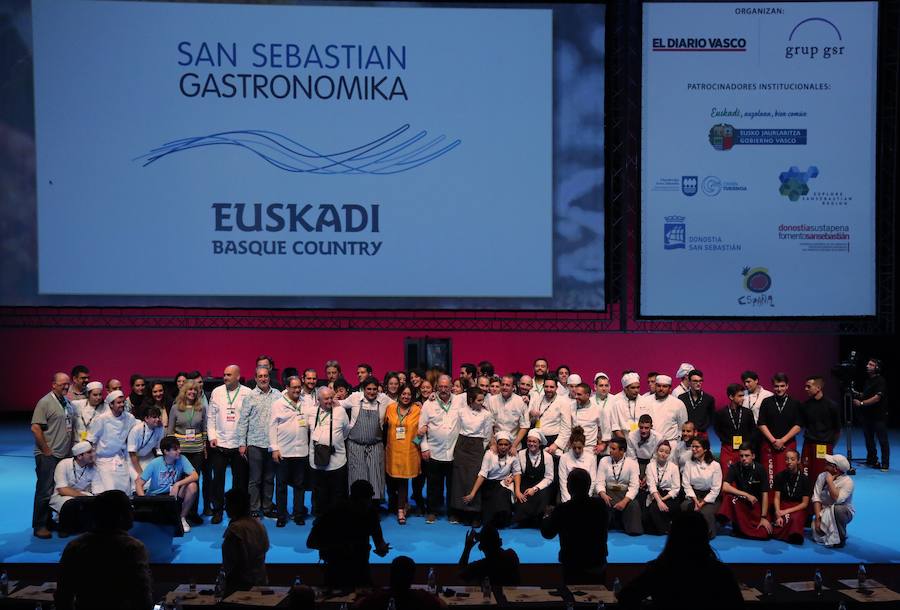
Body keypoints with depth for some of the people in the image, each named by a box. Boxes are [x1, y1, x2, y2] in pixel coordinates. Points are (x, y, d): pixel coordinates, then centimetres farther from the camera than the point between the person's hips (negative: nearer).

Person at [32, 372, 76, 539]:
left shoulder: (68, 402, 13)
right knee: (45, 491, -4)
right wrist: (47, 450, -14)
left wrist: (71, 448, 11)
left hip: (65, 455, 7)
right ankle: (39, 526, 6)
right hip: (48, 456, -7)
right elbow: (35, 428, -16)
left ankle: (50, 521, 24)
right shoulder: (45, 402, -10)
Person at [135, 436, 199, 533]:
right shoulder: (155, 464, -17)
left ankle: (182, 518, -5)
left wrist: (177, 484, -34)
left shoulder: (182, 459, -14)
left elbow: (195, 476, -22)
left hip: (174, 494, 2)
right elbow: (139, 484, -15)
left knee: (192, 486, -26)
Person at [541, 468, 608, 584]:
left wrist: (546, 518, 17)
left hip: (573, 570, -3)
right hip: (599, 567, 3)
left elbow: (547, 533, -5)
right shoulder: (601, 505, -11)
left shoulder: (562, 510, -21)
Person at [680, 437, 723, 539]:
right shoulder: (688, 464, 6)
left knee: (705, 512, -33)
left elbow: (715, 489, -8)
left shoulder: (715, 466, -4)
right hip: (693, 495, 3)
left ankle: (708, 534, -5)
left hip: (710, 497, -3)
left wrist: (703, 503, -15)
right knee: (684, 507, -30)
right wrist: (695, 500, -16)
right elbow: (686, 484, -2)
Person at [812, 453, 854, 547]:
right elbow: (816, 498, -8)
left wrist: (830, 481, -27)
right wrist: (818, 518, -16)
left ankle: (841, 539, -14)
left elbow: (837, 500, -32)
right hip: (825, 513, 3)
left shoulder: (847, 481, -18)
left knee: (836, 509, -38)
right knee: (816, 530, -23)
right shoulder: (822, 476, -5)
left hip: (843, 512, -3)